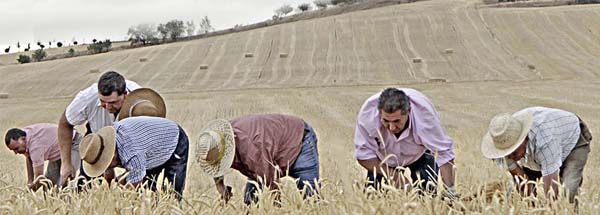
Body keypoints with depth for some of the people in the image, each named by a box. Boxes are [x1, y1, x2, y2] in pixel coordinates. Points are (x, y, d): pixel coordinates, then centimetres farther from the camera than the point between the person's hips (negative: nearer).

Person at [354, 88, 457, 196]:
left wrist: (450, 190, -38)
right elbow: (363, 154, -23)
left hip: (420, 158, -1)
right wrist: (393, 175, -31)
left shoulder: (424, 112, -37)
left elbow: (444, 154, -29)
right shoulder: (367, 113, -35)